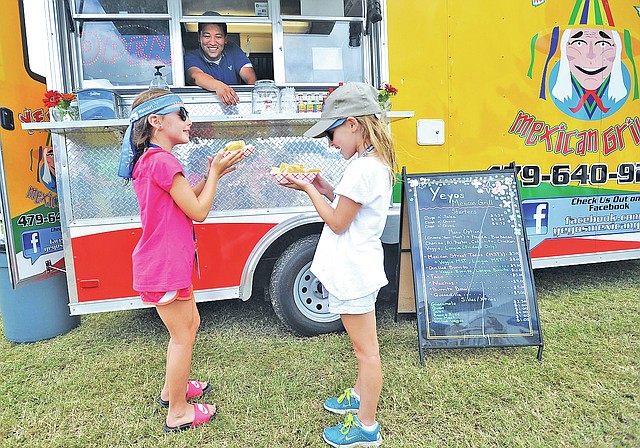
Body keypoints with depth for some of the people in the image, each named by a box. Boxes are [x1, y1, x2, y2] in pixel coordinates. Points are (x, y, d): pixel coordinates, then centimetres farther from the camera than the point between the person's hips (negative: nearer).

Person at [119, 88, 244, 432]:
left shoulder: (148, 160, 12)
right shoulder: (163, 161, -21)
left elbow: (185, 200, 15)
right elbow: (198, 212, -18)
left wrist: (211, 174, 6)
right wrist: (215, 172, -8)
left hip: (164, 263, 10)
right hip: (165, 266, -10)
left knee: (189, 324, 23)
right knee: (182, 336, 5)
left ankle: (172, 389, 41)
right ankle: (178, 413, 23)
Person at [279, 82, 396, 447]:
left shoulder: (362, 168, -23)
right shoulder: (377, 162, 9)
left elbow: (337, 222, -19)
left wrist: (308, 189, -10)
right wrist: (325, 188, 4)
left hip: (353, 273, -10)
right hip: (360, 267, 10)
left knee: (366, 349, 4)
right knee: (364, 344, 25)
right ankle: (360, 395, 45)